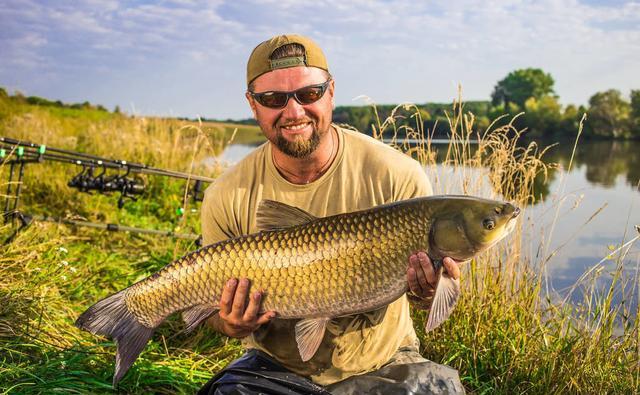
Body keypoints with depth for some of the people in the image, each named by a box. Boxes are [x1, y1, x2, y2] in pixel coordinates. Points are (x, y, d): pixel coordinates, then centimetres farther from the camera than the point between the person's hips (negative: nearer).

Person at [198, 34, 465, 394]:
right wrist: (233, 326, -23)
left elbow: (441, 276, -5)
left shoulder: (398, 176, -15)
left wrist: (429, 290, -28)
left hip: (381, 365, 0)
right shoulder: (228, 198, -10)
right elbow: (220, 310, 0)